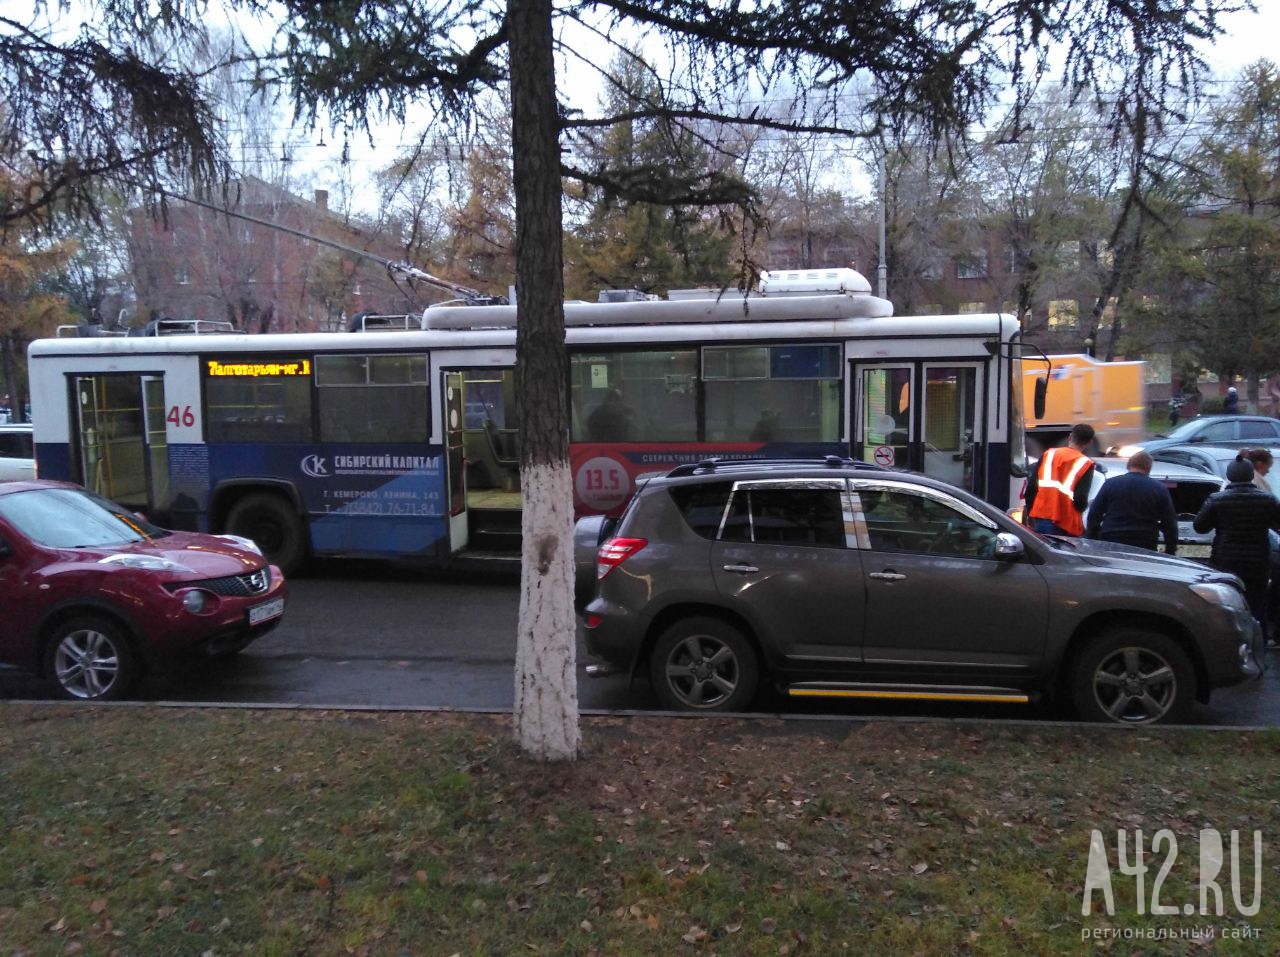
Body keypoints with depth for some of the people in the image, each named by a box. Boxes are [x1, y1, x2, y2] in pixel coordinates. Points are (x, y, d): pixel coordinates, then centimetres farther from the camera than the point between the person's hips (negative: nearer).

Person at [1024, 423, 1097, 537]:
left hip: (1040, 520, 4)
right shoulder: (1085, 464, -3)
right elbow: (1080, 499, -11)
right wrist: (1083, 506, 13)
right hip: (1065, 527, -4)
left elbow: (1031, 488, 7)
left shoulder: (1049, 454, 9)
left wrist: (1030, 514, 17)